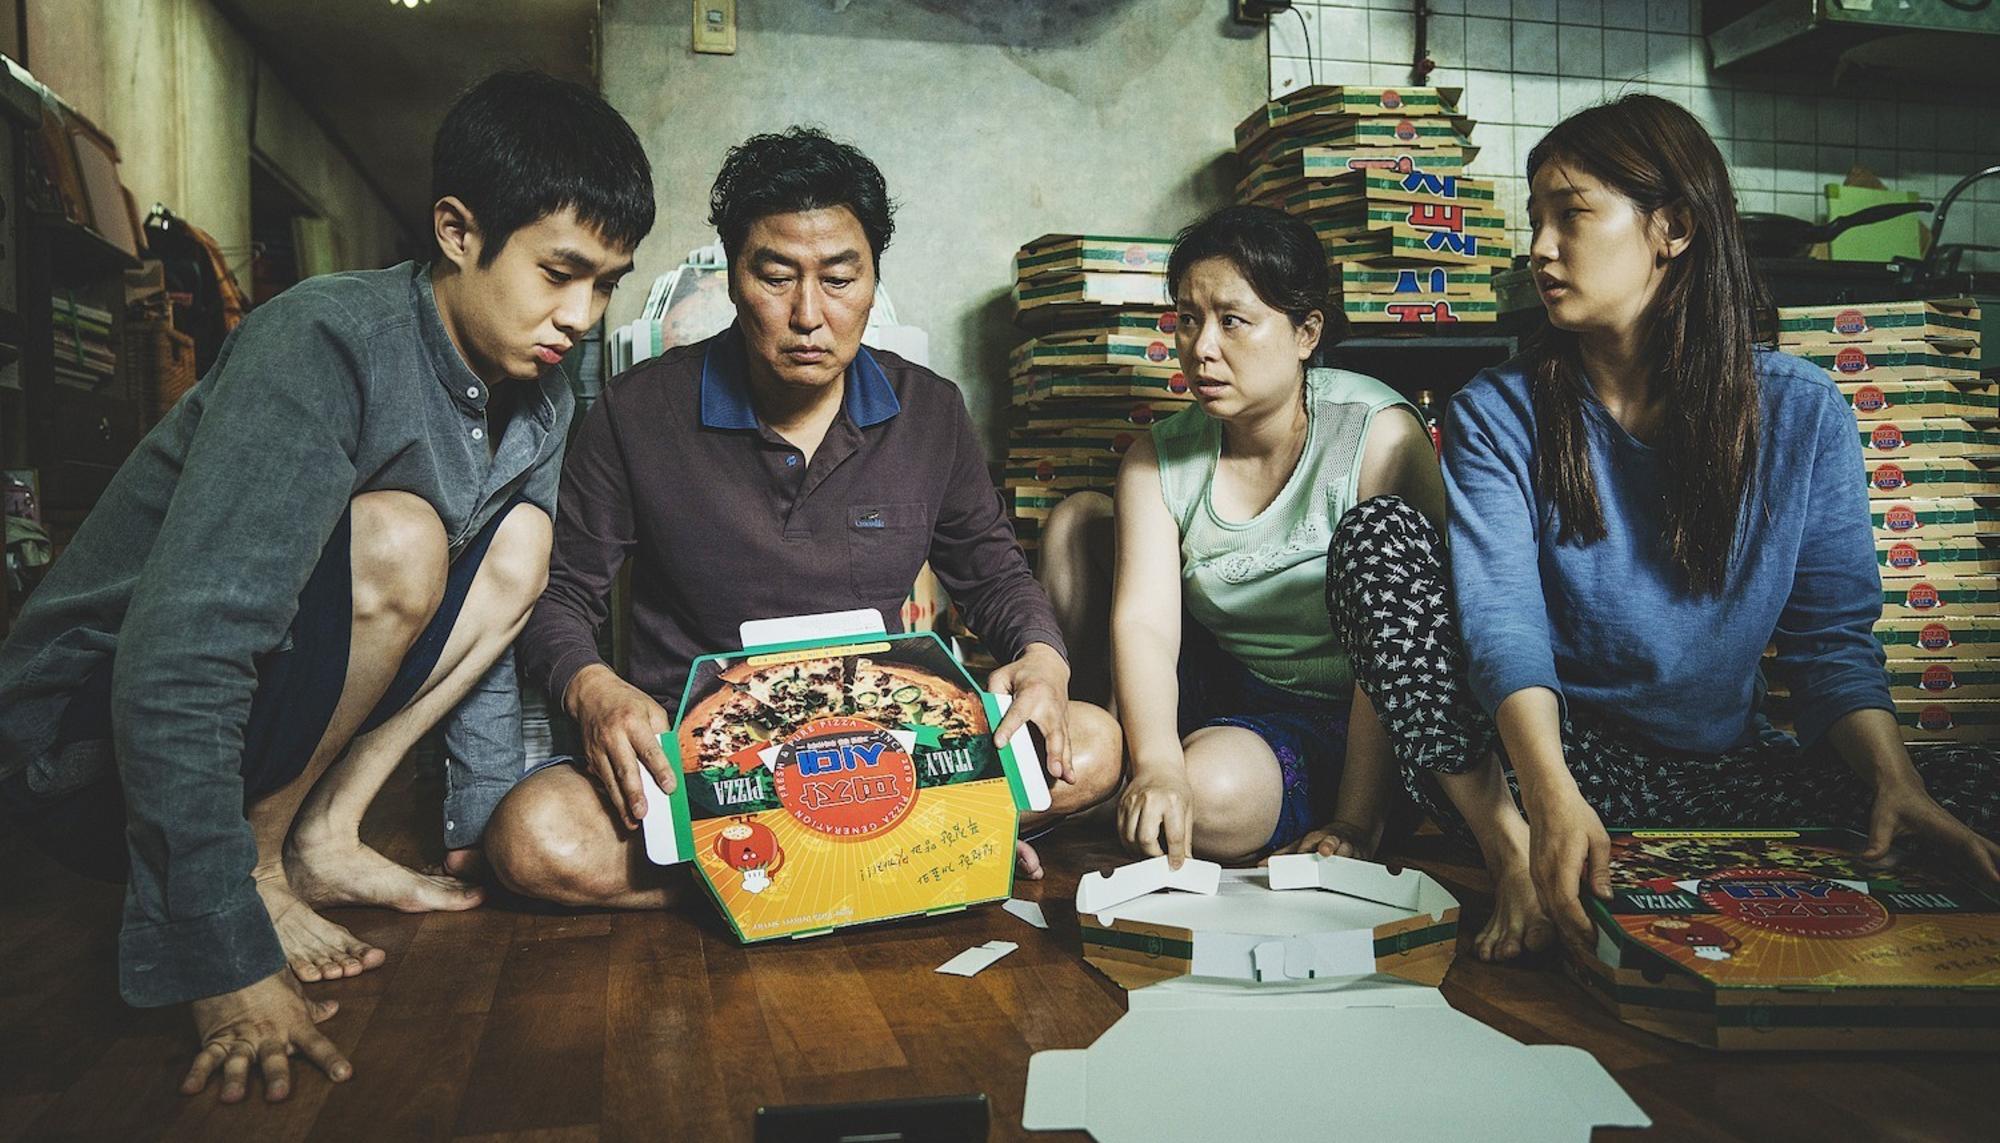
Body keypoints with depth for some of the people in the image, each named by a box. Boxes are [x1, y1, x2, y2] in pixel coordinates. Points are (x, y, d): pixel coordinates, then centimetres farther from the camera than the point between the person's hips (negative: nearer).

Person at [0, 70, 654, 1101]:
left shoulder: (539, 398, -2)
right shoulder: (326, 342, -27)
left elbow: (481, 616, 10)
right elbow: (175, 665, -34)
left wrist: (484, 827, 9)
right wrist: (226, 963, -34)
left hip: (269, 699, 8)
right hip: (85, 733, -7)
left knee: (518, 539, -4)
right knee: (396, 540, -30)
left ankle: (323, 835, -5)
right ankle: (256, 864, -11)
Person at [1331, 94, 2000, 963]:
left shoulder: (1801, 414, 2)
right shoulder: (1498, 414, -3)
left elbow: (1833, 637, 1)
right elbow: (1503, 620, -17)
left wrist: (1894, 779, -20)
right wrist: (1552, 795, -36)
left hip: (1726, 772, 1)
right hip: (1559, 763, -1)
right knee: (1382, 533, -22)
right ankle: (1515, 857, -28)